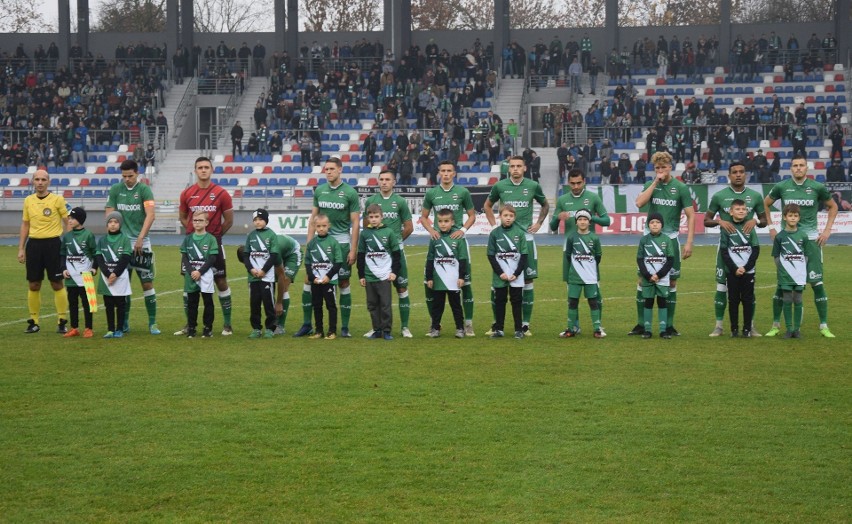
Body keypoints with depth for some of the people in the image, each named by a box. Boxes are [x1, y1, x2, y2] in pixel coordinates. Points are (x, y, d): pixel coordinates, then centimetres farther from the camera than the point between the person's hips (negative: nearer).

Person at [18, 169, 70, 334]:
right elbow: (25, 225, 15)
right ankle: (34, 322, 14)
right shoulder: (28, 201, 9)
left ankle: (62, 321, 5)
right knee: (34, 285, 5)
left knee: (57, 284, -1)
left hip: (53, 243, -4)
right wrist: (21, 249, 12)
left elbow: (68, 222, 0)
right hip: (33, 244, 4)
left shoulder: (57, 200, -3)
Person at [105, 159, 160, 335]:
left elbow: (150, 215, -10)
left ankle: (152, 323, 2)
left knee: (147, 282, -4)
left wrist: (140, 238, -17)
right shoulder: (115, 190, 6)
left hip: (141, 243, -2)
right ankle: (124, 322, 14)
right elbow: (109, 214, 8)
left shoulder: (144, 190, -2)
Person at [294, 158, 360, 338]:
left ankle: (344, 327, 10)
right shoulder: (319, 190, 6)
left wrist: (353, 250, -9)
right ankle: (307, 324, 9)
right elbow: (313, 218, 11)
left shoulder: (350, 193, -5)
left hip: (342, 242, -4)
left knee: (343, 284, 2)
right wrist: (309, 244, 4)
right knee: (309, 281, 0)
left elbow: (355, 223, -5)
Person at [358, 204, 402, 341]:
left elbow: (396, 253, 3)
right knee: (372, 304, 6)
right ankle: (377, 330, 14)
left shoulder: (389, 232, -1)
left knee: (386, 304, -3)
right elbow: (361, 256, 9)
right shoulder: (364, 234, 5)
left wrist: (394, 272, -3)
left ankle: (386, 330, 3)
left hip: (385, 275, -3)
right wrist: (361, 275, 6)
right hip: (369, 276, 3)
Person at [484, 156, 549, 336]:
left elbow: (545, 205, 21)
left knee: (527, 280, 1)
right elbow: (488, 206, 20)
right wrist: (494, 225, 9)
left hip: (526, 238, 0)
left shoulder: (533, 186, 3)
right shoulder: (500, 186, 2)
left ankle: (525, 324, 7)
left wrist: (539, 223, 9)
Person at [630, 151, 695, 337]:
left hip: (671, 238, -1)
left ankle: (669, 325, 13)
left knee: (671, 281, 4)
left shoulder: (680, 188, -2)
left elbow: (691, 216, -2)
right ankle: (641, 324, 8)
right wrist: (655, 182, -14)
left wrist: (689, 242, -10)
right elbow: (639, 202, -14)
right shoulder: (650, 185, 4)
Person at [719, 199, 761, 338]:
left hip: (748, 271, 1)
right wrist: (734, 269, -11)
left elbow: (756, 250, 1)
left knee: (748, 300, 1)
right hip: (732, 272, -1)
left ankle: (747, 329, 7)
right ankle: (734, 329, 9)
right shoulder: (726, 228, 1)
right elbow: (723, 251, -2)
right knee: (733, 300, 2)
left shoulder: (750, 228, 4)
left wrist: (746, 267, -9)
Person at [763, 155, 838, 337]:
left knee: (817, 282, -6)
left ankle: (824, 326, 1)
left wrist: (827, 230, 7)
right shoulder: (781, 187, 1)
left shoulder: (817, 188, 0)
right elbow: (765, 205, 16)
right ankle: (776, 325, 12)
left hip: (811, 239, 0)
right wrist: (771, 228, 9)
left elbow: (833, 207, 15)